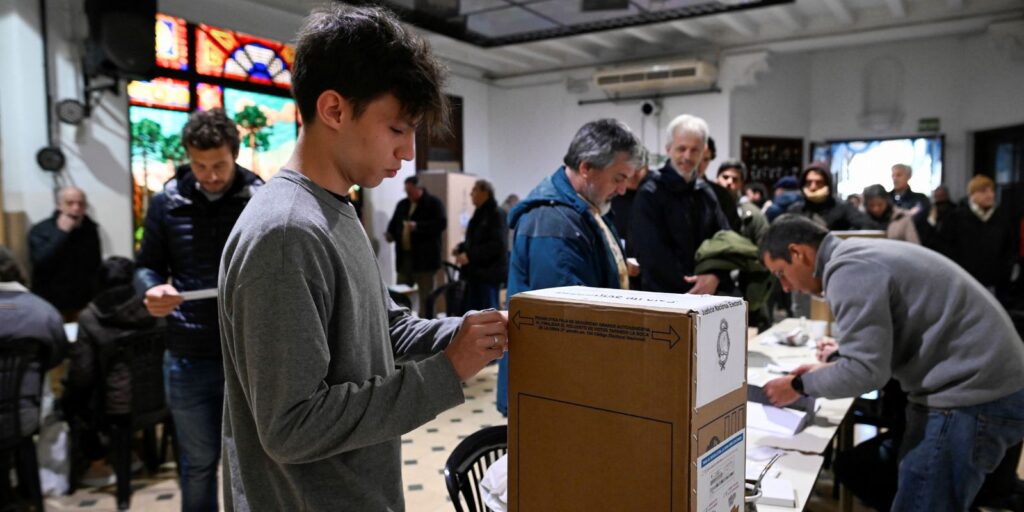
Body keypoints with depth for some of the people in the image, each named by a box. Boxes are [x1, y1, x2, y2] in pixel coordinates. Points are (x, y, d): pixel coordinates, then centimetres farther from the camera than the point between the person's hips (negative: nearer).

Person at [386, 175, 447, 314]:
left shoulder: (433, 203, -2)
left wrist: (417, 226, -23)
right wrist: (390, 234, 1)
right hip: (404, 257, 6)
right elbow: (394, 223, 24)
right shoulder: (402, 204, 17)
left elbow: (442, 223, -14)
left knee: (426, 296, 0)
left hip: (424, 258, -6)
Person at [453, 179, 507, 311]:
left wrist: (470, 255, -24)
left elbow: (497, 245, -22)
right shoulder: (480, 213, 15)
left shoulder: (496, 214, -13)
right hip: (475, 272, 9)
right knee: (472, 311, 13)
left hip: (489, 272, -9)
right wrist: (461, 248, 7)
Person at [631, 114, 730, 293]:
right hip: (663, 293, -6)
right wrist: (690, 286, -17)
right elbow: (653, 252, -15)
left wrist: (715, 276, -11)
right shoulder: (650, 193, -8)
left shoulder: (706, 192, 13)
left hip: (708, 293, 6)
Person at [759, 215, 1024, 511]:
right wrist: (830, 369, 13)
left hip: (973, 395, -10)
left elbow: (866, 371, -22)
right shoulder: (859, 256, 13)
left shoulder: (847, 270, -18)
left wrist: (799, 385, -8)